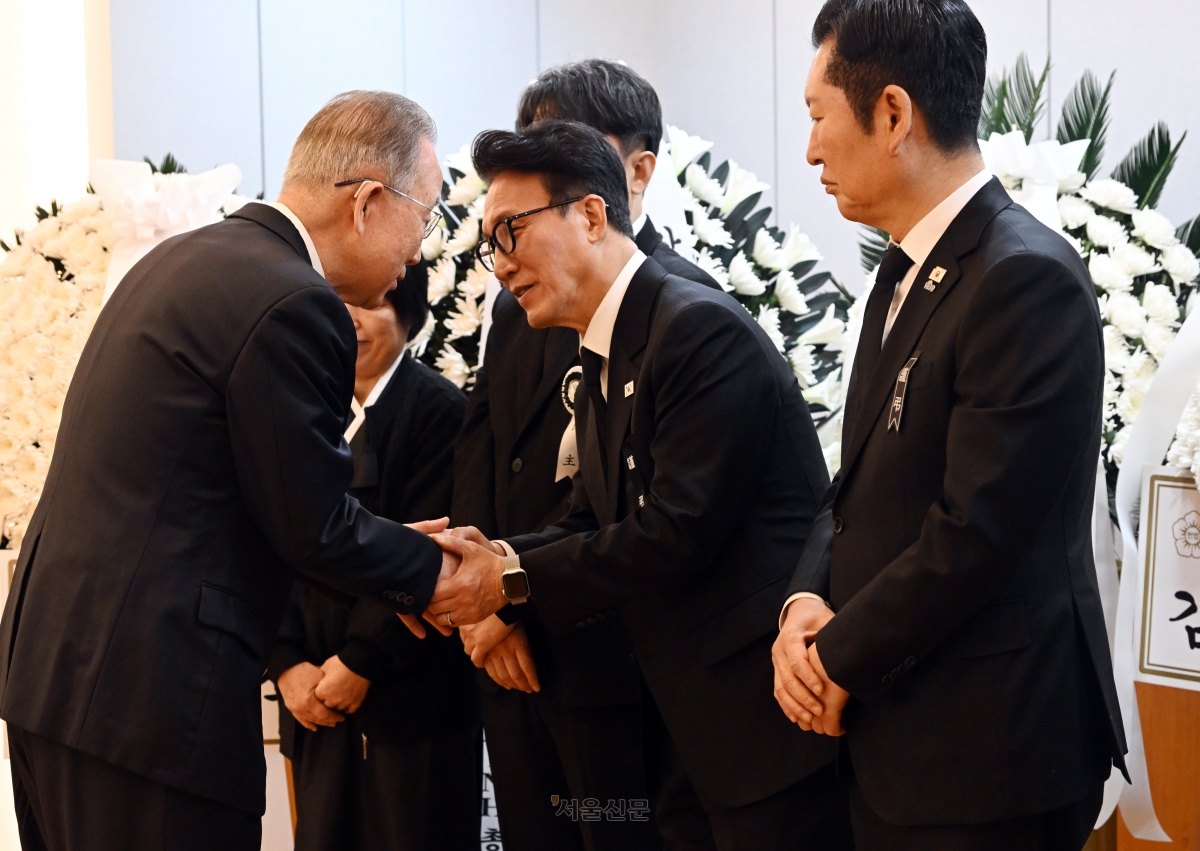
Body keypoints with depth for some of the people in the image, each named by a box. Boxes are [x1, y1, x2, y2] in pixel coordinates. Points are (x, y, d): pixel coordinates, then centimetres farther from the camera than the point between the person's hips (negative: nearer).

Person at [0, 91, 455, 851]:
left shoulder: (187, 259, 14)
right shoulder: (292, 307, -16)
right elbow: (314, 526, -11)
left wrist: (393, 560, 20)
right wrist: (429, 573, 6)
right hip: (149, 698, -10)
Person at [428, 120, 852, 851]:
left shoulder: (703, 328, -15)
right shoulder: (604, 367, 16)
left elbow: (680, 530, -20)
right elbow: (593, 525, 15)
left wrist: (512, 580, -13)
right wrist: (491, 559, -5)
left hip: (774, 714, -9)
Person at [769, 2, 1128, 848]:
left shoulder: (1029, 278, -19)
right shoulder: (909, 270, 12)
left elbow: (977, 532, -22)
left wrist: (841, 660, -12)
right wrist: (807, 602, -3)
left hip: (985, 756, -8)